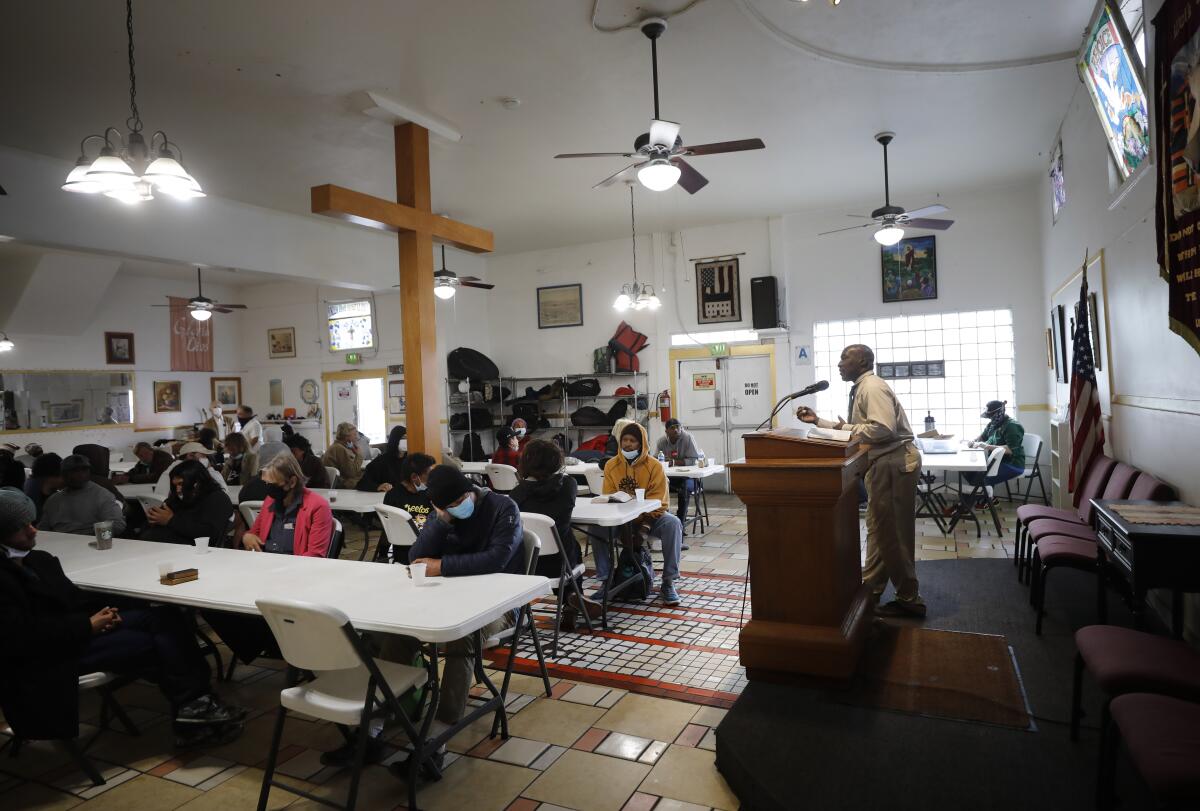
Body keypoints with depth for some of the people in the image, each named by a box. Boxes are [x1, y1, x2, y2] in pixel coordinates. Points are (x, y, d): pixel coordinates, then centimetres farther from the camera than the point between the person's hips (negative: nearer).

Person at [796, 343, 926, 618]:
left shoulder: (873, 387, -15)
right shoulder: (861, 389, 16)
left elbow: (884, 428, -28)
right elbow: (854, 429, 19)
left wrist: (850, 429, -15)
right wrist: (817, 421, 15)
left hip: (894, 463, -11)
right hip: (883, 463, 11)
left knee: (894, 533, -2)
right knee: (879, 528, 17)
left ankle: (909, 599, 10)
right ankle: (870, 587, 30)